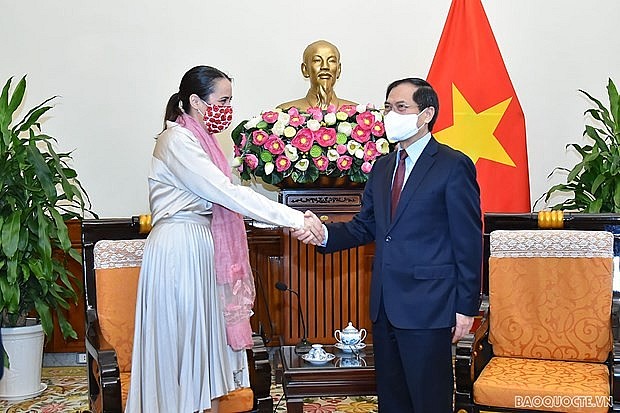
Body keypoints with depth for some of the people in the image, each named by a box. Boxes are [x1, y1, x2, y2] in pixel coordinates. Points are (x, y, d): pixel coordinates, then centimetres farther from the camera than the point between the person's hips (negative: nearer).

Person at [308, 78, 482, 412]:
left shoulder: (453, 166, -8)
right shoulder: (382, 168, 14)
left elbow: (468, 241, -9)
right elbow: (364, 227, 13)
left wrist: (466, 306, -11)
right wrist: (325, 233, -8)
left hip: (428, 306, -7)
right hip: (385, 304, 7)